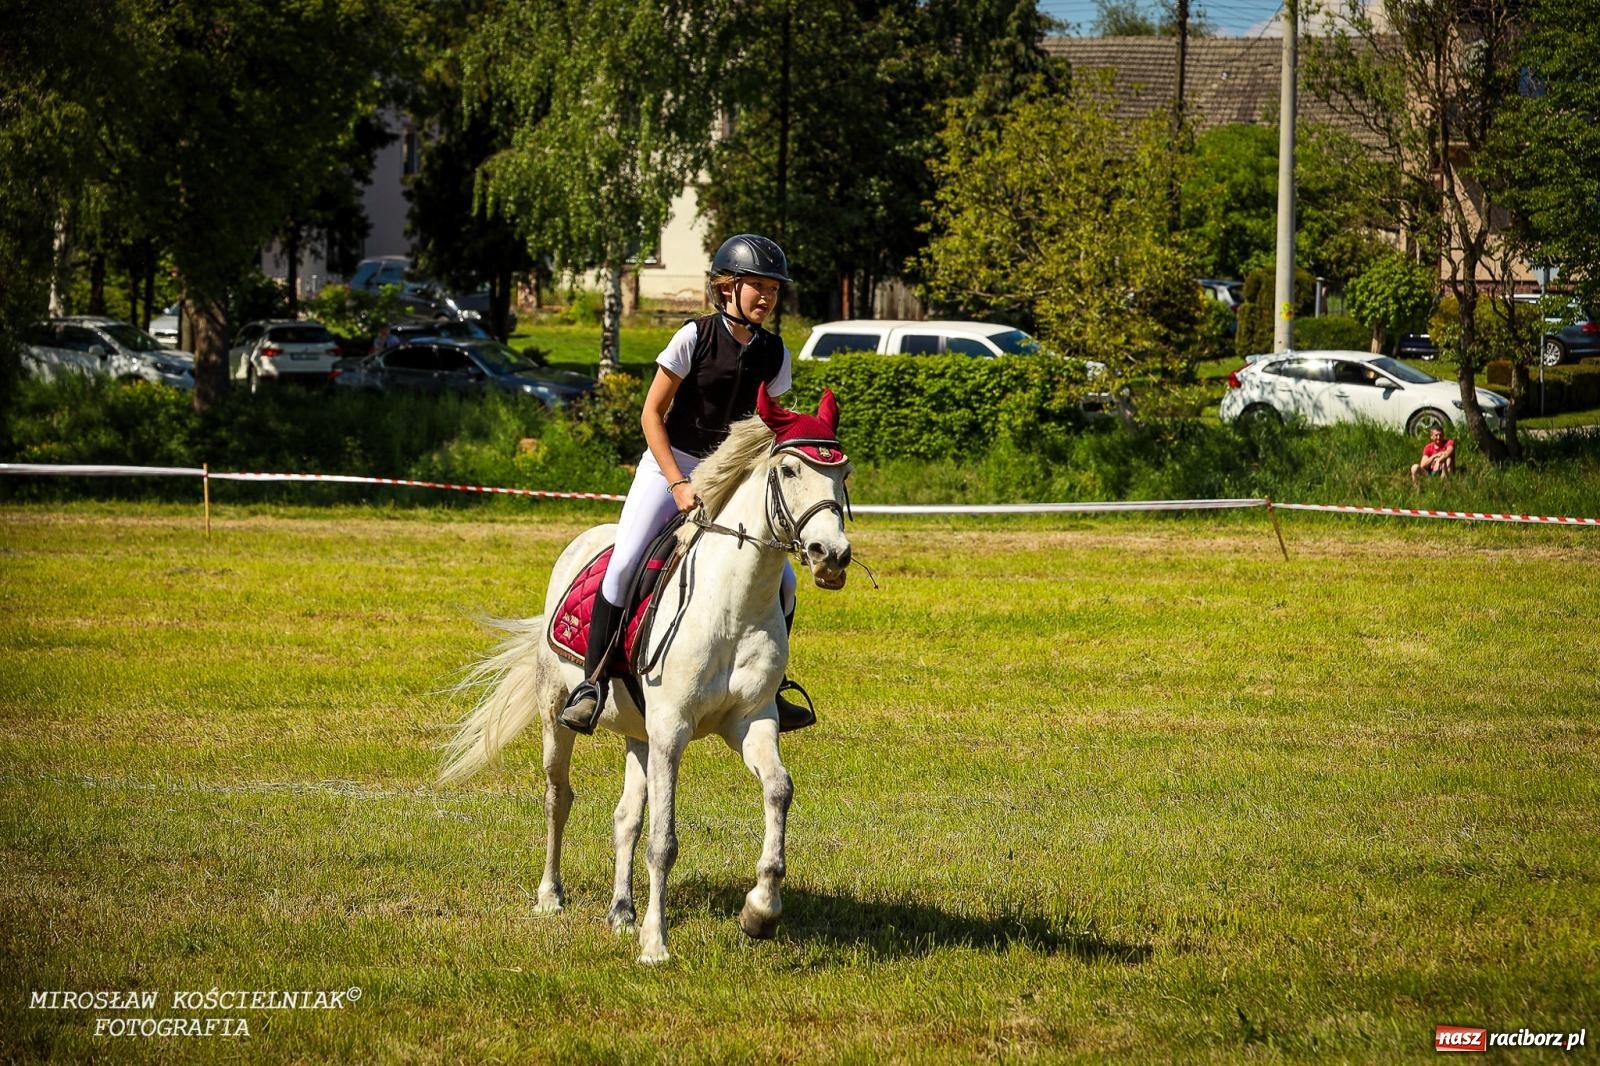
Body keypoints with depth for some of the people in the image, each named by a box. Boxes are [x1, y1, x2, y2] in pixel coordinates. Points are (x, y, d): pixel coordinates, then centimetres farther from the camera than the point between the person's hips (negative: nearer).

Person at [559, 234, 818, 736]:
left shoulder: (773, 355, 0)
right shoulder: (695, 337, -11)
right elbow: (652, 415, -10)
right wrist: (679, 484, -17)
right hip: (669, 467, -4)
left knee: (782, 580, -6)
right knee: (624, 565, -23)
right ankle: (593, 684, -14)